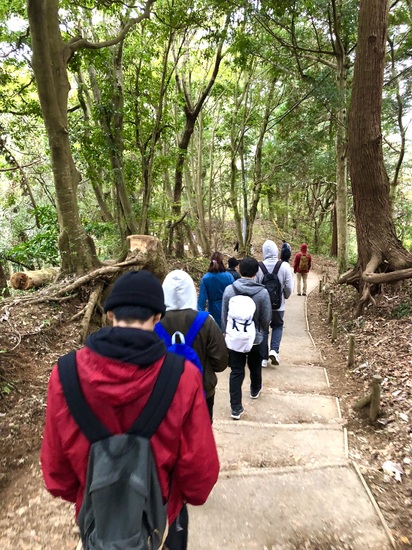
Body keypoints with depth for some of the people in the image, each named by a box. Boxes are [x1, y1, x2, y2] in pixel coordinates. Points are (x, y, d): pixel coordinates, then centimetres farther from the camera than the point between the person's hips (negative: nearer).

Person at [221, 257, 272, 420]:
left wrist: (225, 332, 12)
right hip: (255, 338, 0)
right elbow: (266, 319, -9)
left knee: (236, 371, 6)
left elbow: (224, 316, -4)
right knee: (255, 366, 25)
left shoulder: (229, 290, -13)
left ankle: (236, 408, 6)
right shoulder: (262, 292, -18)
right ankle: (255, 390, 50)